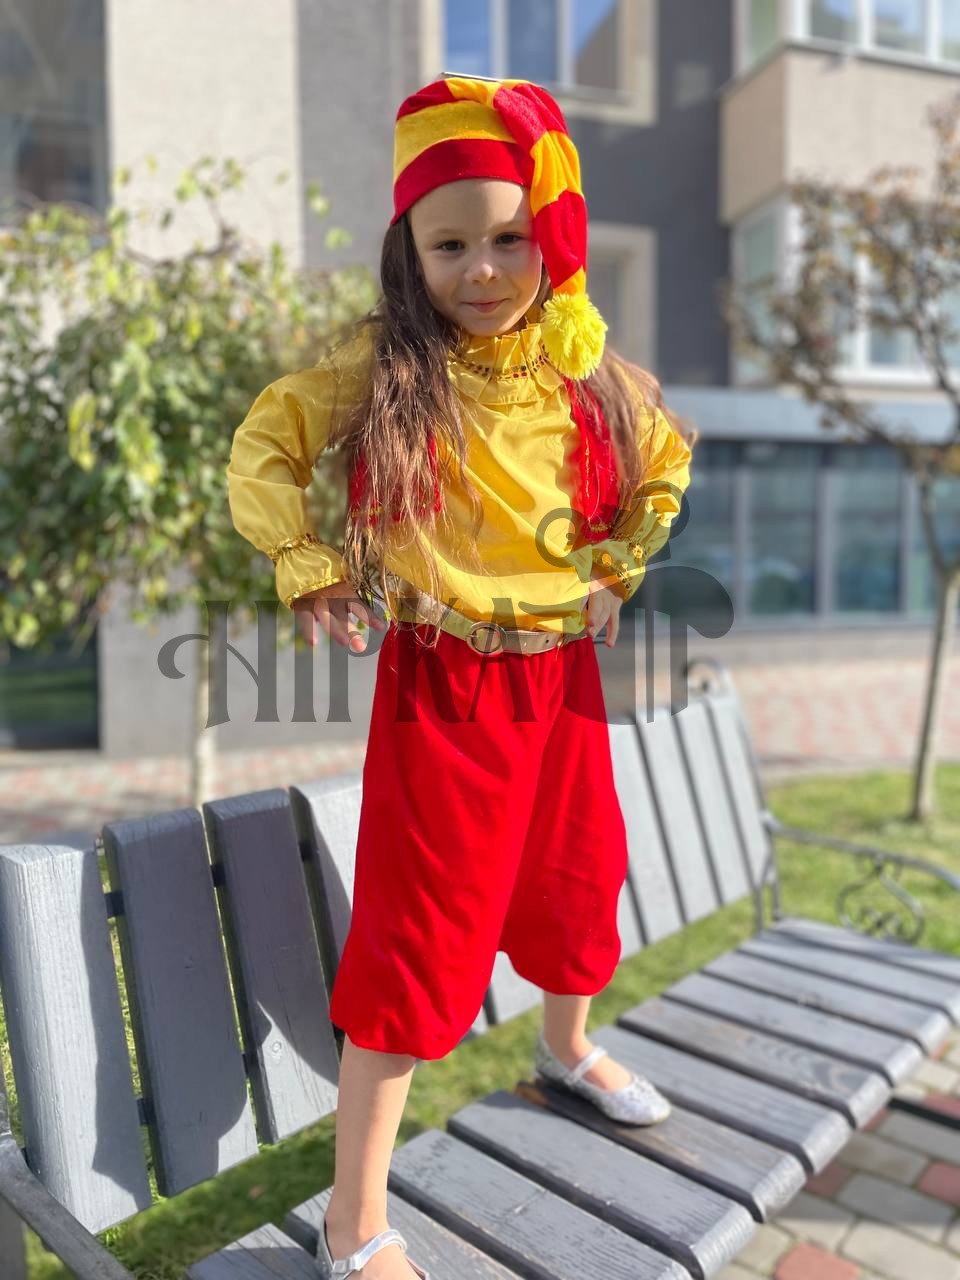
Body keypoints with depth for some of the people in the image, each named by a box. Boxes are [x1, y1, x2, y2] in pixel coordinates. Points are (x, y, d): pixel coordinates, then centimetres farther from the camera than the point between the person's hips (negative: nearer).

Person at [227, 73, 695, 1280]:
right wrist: (310, 573, -10)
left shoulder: (582, 368, 0)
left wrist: (619, 569, 9)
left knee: (573, 877, 22)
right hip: (439, 679, -4)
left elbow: (662, 460, 17)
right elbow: (262, 450, -2)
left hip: (562, 669, 5)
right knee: (420, 929, -2)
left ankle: (568, 1046, 55)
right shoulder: (382, 364, -10)